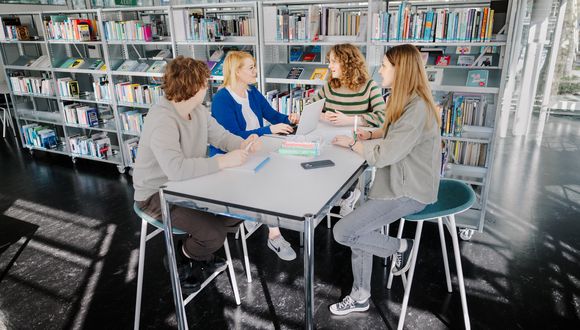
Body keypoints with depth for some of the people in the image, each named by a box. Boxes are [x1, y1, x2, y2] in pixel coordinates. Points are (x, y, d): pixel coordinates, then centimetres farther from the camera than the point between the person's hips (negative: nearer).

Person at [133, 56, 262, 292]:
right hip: (157, 194, -9)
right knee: (213, 233, -22)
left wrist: (243, 144, -15)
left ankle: (200, 253, 24)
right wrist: (223, 161, -37)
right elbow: (176, 168, -43)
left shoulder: (199, 111, -1)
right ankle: (180, 261, 14)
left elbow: (220, 135, 7)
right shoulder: (162, 121, -31)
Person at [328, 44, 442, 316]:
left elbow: (383, 156, -24)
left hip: (409, 192, -10)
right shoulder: (405, 100, 9)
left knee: (343, 232, -14)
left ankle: (402, 246, 8)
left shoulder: (417, 109, -24)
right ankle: (360, 297, 17)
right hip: (399, 182, 10)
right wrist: (370, 134, 3)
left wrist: (353, 144, -8)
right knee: (359, 229, 3)